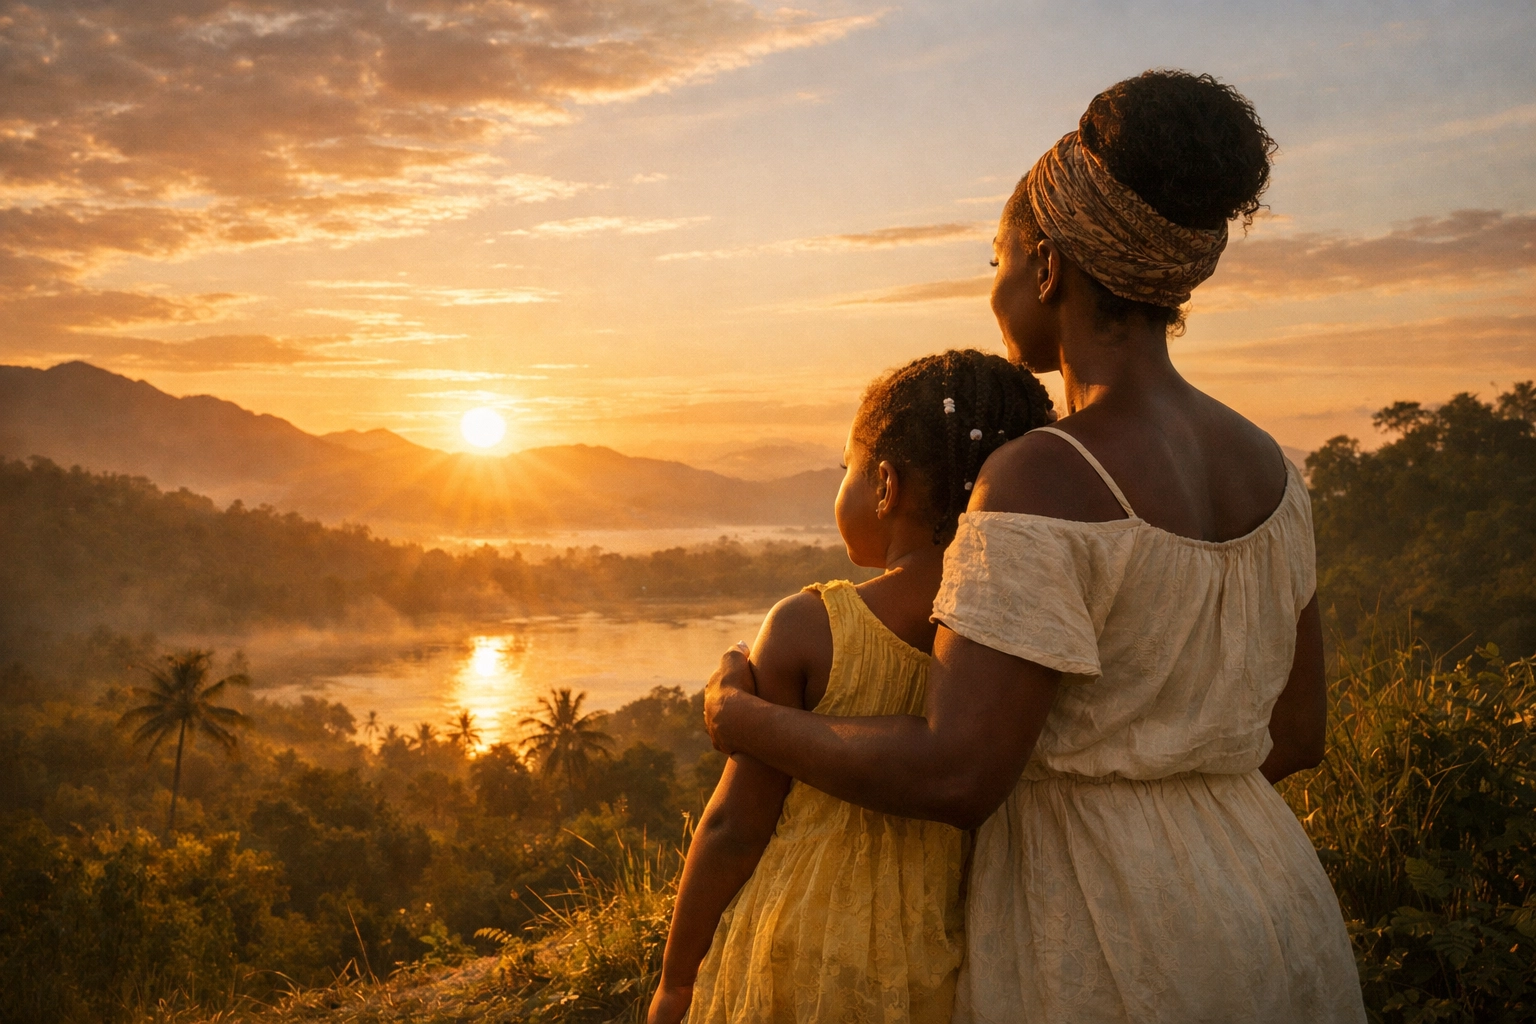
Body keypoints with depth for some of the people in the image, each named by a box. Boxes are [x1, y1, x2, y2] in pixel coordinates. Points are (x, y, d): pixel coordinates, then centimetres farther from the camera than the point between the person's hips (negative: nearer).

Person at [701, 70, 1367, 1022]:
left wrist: (744, 719, -8)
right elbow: (1295, 731, 10)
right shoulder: (1260, 464, 4)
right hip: (1267, 930, 8)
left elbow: (954, 775, -24)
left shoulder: (1045, 481, -22)